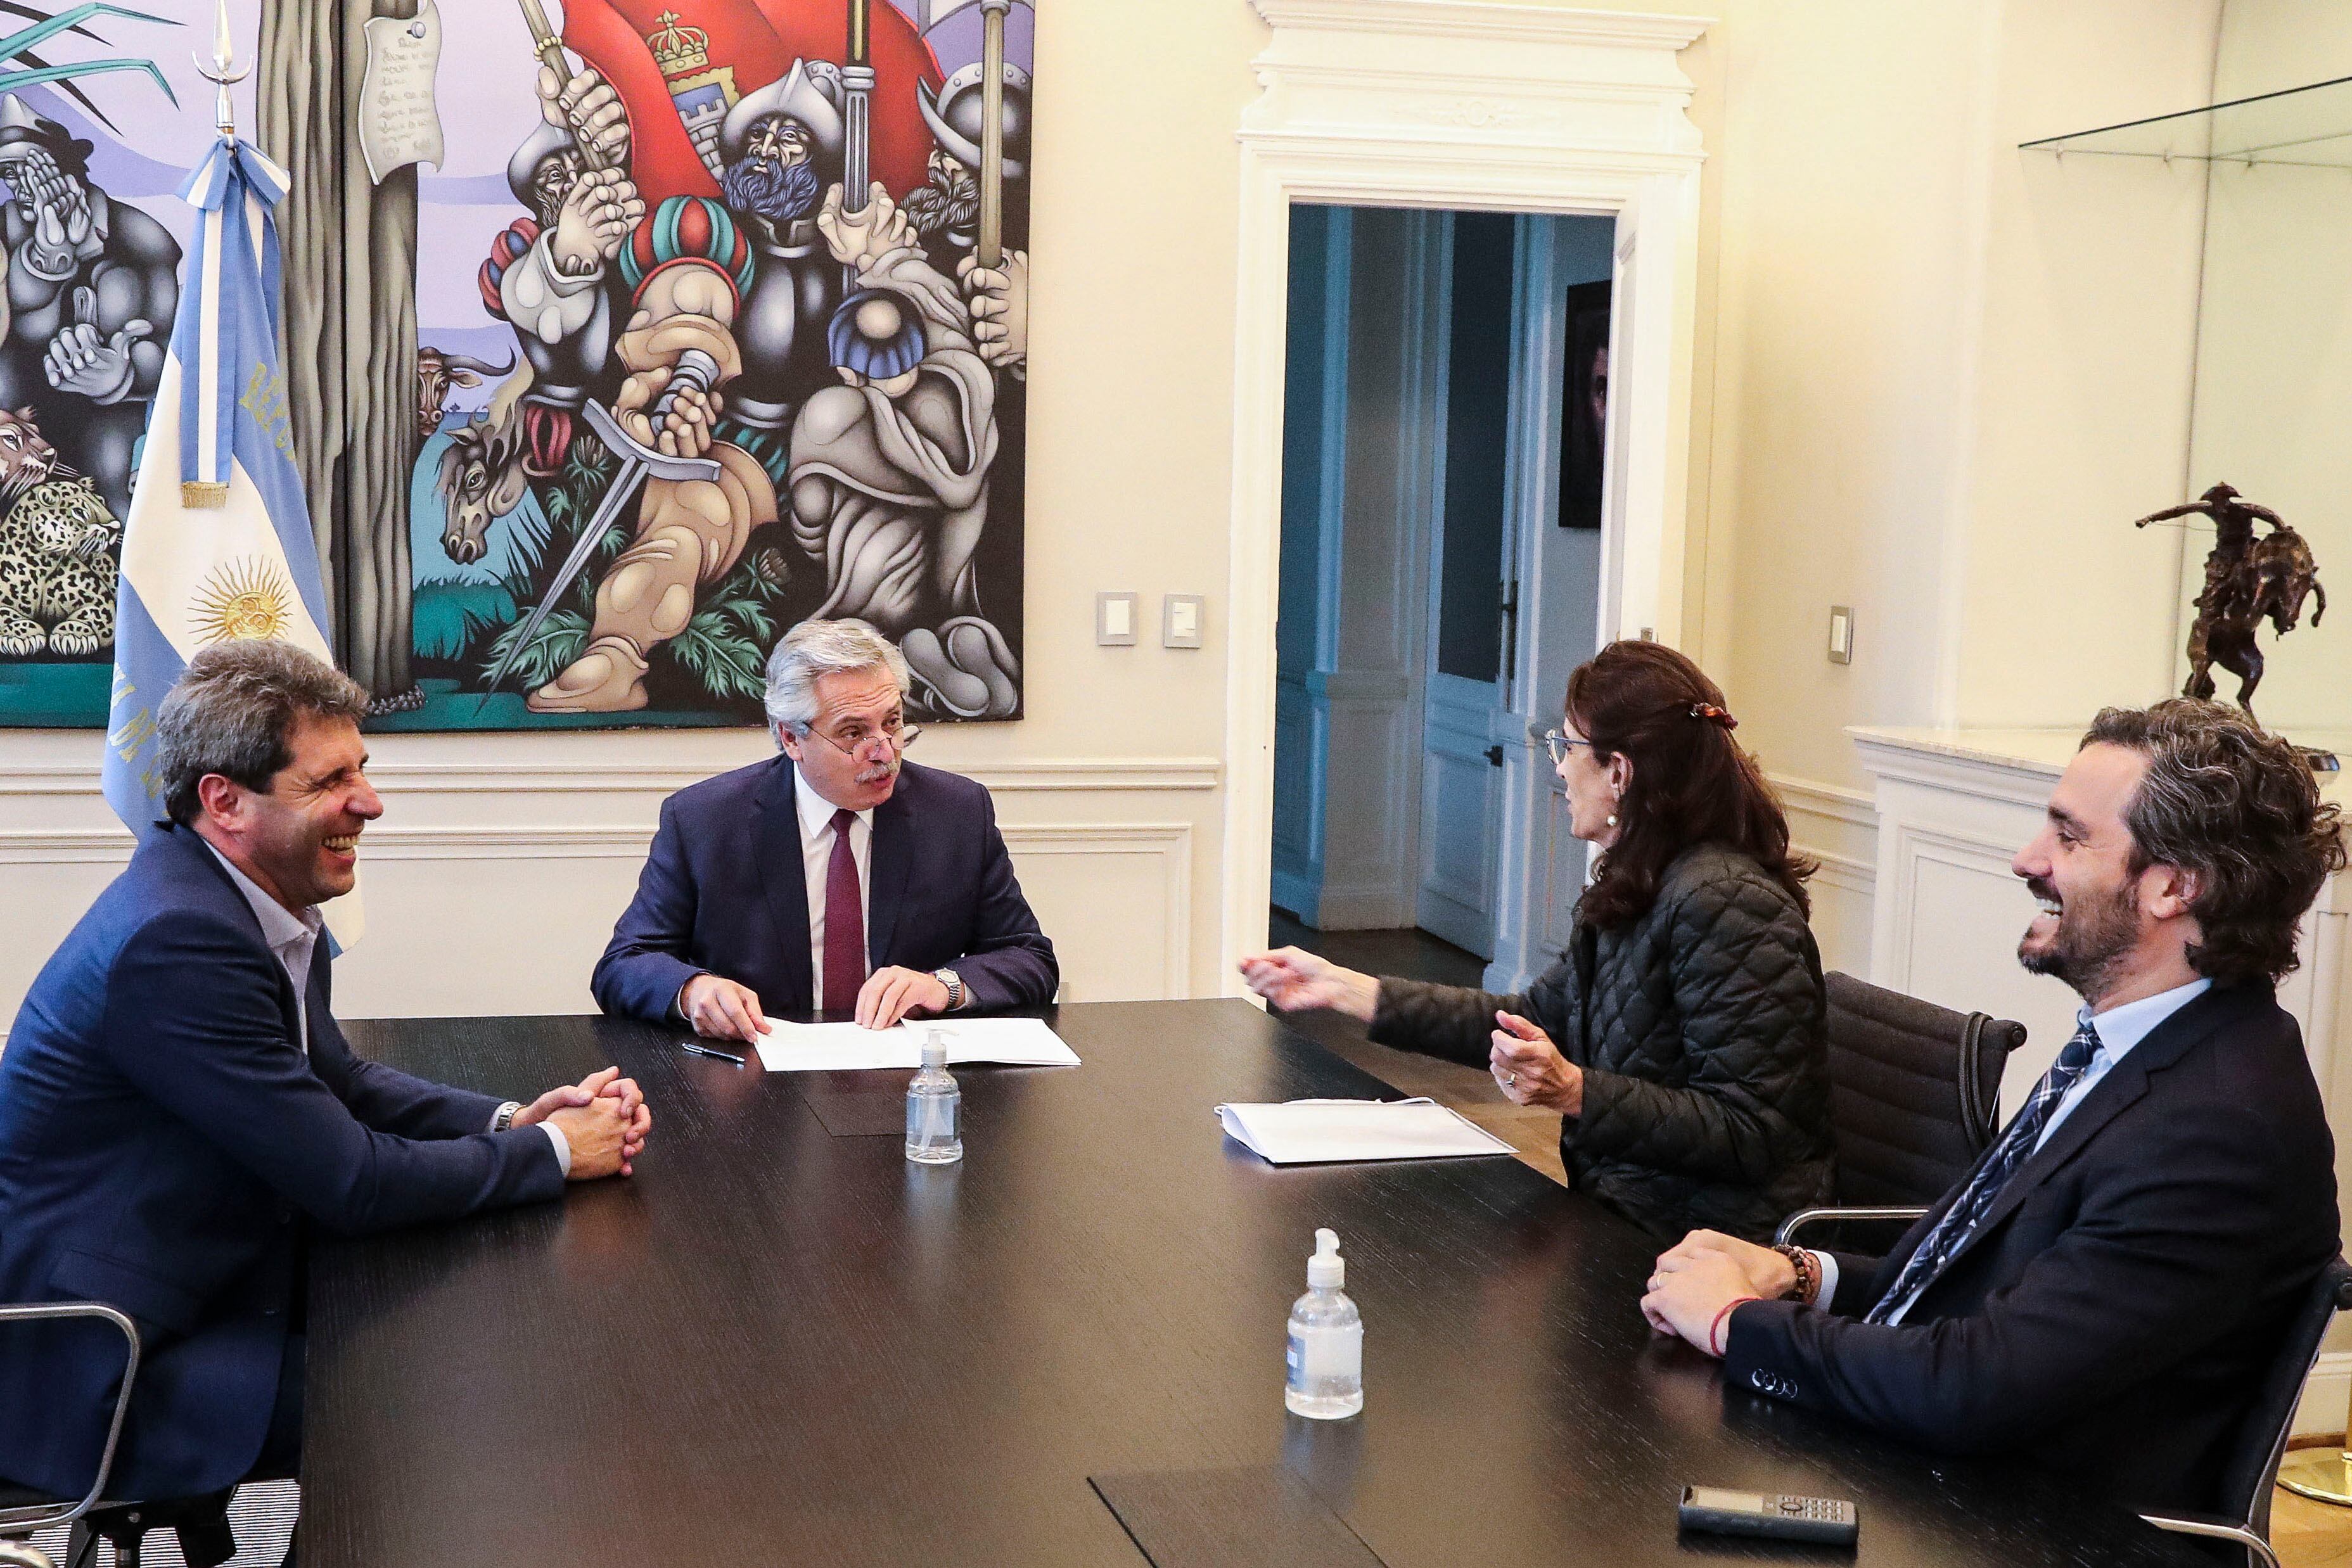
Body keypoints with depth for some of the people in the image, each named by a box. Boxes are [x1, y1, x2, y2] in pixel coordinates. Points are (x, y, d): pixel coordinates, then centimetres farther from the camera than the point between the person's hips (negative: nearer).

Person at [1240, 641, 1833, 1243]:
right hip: (1620, 1215, 8)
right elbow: (1535, 1019, 16)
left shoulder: (1724, 906, -21)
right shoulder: (1633, 891, 9)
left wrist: (1573, 1092, -28)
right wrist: (1344, 988, 15)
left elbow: (1751, 1134, -22)